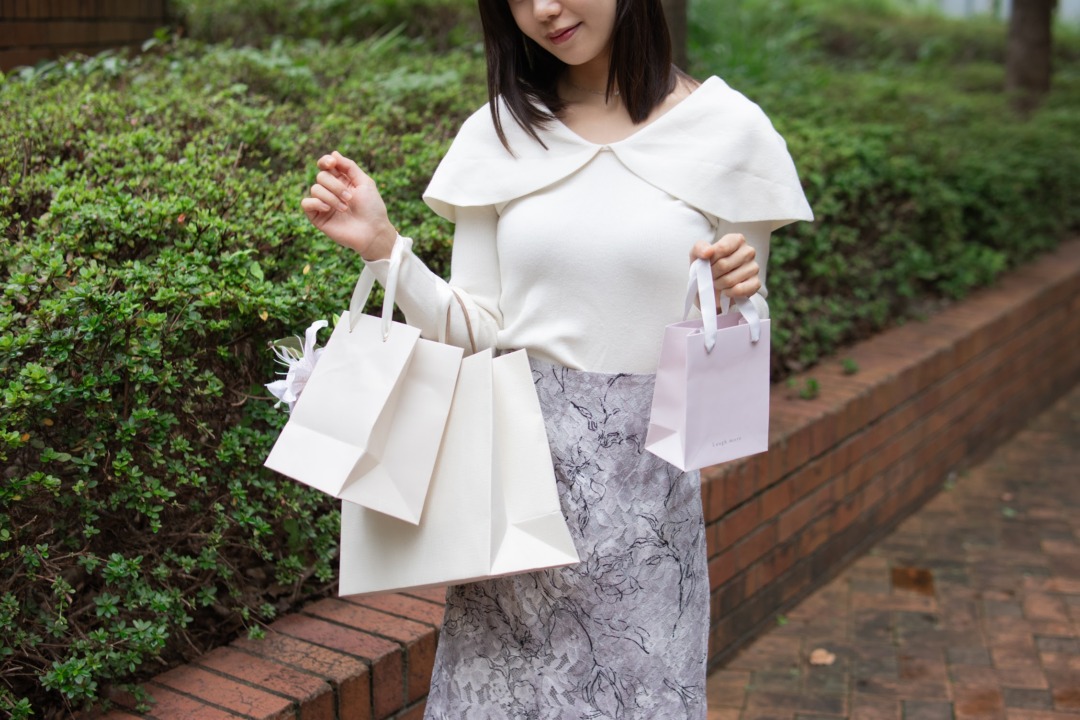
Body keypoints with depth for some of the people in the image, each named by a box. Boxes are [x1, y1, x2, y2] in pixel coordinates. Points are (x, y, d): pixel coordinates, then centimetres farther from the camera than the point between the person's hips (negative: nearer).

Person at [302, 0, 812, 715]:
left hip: (643, 473, -1)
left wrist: (736, 300, -17)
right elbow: (475, 329, 3)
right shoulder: (500, 133, 3)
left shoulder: (729, 128, -3)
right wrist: (382, 246, -8)